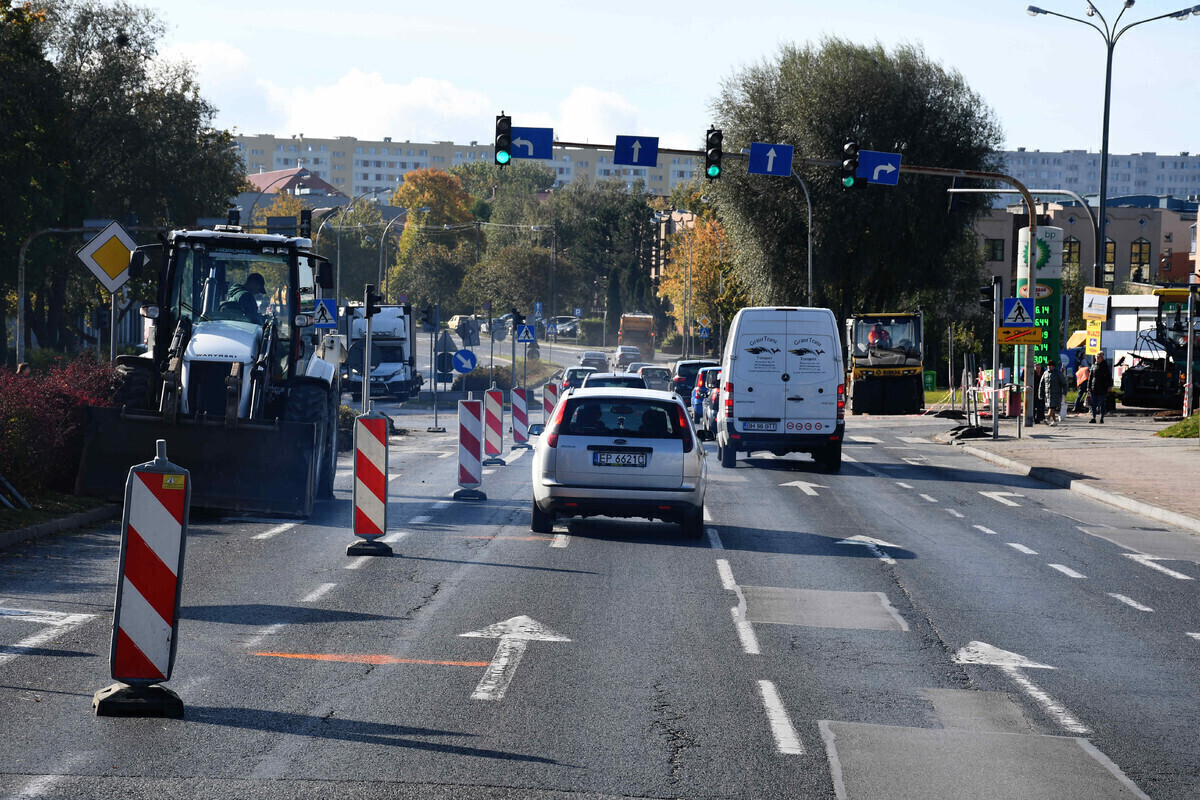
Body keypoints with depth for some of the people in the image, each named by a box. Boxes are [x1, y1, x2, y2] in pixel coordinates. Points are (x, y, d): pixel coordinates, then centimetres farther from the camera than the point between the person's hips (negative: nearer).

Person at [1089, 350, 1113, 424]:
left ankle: (1102, 419, 5)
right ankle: (1093, 418, 6)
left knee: (1102, 404, 1)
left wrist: (1109, 385, -10)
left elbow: (1109, 376, 0)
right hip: (1094, 387, 3)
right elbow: (1090, 377, 14)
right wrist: (1089, 387, 9)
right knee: (1093, 404, 2)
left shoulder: (1105, 366, 1)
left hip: (1102, 388, -3)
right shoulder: (1094, 366, 11)